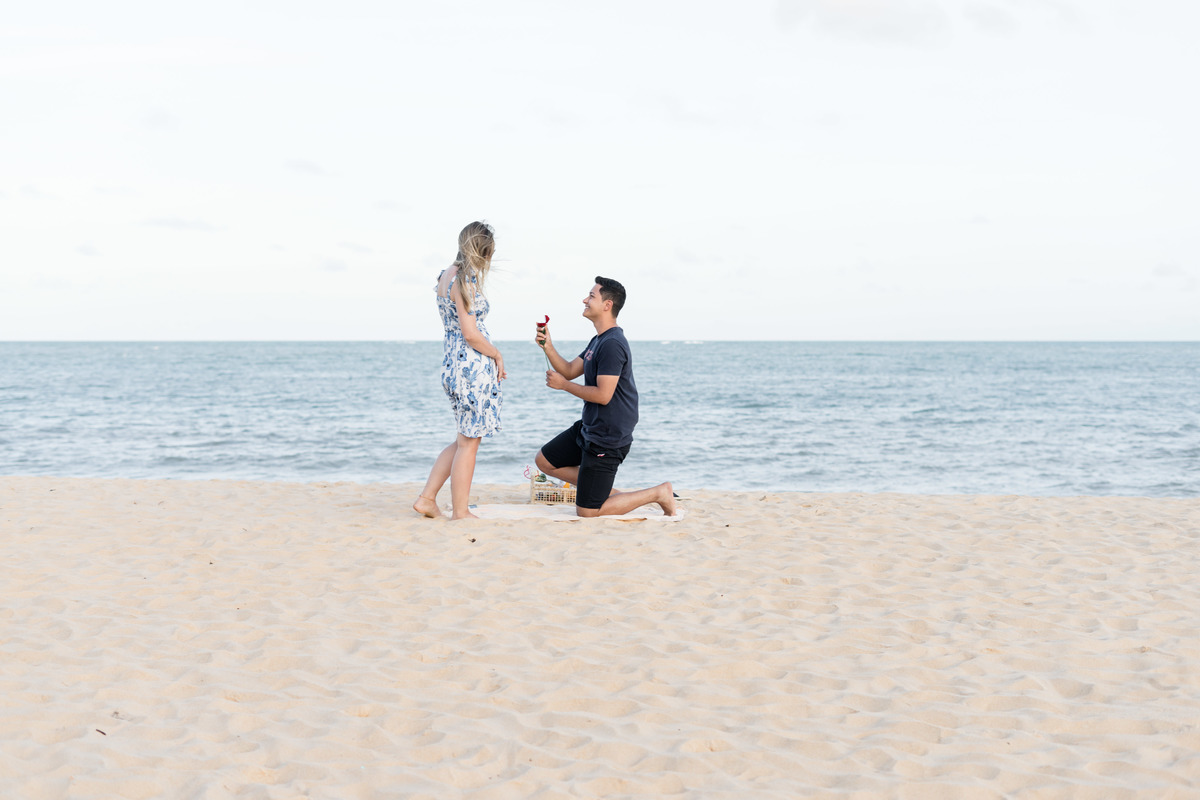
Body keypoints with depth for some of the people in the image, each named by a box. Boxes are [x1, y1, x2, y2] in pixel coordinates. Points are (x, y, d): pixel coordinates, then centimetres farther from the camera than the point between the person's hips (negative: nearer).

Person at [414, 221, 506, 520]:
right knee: (468, 442, 0)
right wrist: (497, 355, -6)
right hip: (473, 365, -9)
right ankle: (460, 513, 8)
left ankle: (427, 498, 19)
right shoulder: (466, 281, -17)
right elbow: (471, 334, -18)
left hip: (452, 362, 9)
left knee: (465, 439, 19)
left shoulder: (446, 276, 12)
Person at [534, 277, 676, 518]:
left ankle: (658, 493, 4)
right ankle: (607, 491, 16)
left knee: (586, 511, -5)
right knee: (544, 461, 17)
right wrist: (548, 347, -1)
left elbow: (603, 395, -26)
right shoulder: (598, 341, 11)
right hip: (588, 427, 10)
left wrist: (563, 385, -14)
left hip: (607, 438, -10)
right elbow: (570, 371, 15)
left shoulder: (612, 344, -23)